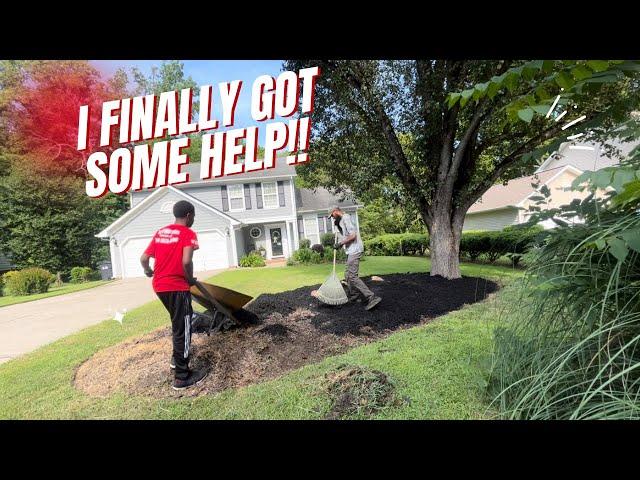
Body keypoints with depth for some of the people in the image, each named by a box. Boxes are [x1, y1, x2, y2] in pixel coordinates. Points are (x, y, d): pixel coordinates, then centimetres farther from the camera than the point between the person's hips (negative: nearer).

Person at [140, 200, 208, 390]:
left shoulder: (160, 232, 11)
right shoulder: (188, 233, -11)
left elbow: (143, 259, 11)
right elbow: (186, 261, -25)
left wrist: (148, 271, 31)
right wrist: (191, 279, -8)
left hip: (159, 285, 8)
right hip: (177, 287, -8)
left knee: (178, 322, 27)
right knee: (183, 328, 2)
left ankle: (177, 357, 41)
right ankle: (182, 377, 11)